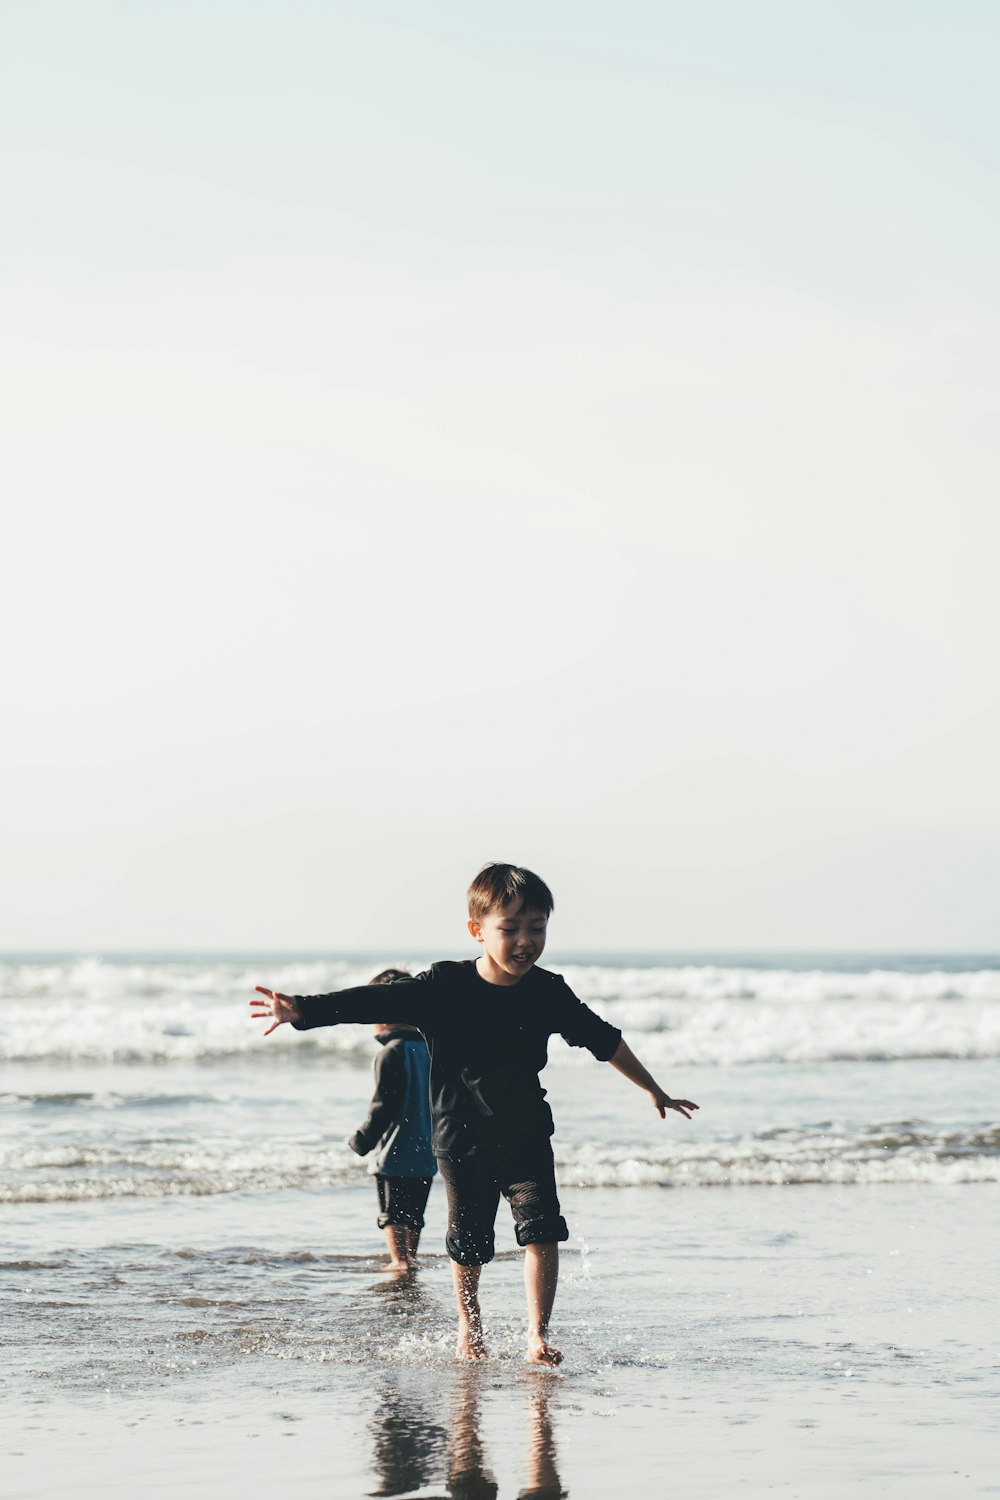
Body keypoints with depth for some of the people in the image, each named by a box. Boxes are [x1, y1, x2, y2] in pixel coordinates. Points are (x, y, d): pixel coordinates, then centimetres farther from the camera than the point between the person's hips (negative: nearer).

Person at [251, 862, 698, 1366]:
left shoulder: (548, 993, -9)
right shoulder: (445, 988, -17)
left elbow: (604, 1040, 5)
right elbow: (373, 1002, -23)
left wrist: (655, 1091, 15)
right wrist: (301, 1010, -36)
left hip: (526, 1136, 1)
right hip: (462, 1139, -1)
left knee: (541, 1229, -13)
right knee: (468, 1242, 11)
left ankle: (537, 1335, -5)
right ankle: (469, 1329, 34)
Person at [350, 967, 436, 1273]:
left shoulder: (392, 1053, -16)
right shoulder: (429, 1048, 7)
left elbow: (383, 1105, -17)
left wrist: (363, 1139, -7)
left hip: (394, 1154, -7)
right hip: (426, 1152, 7)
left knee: (392, 1213, 0)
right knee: (414, 1212, 18)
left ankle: (399, 1260, -7)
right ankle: (410, 1257, 23)